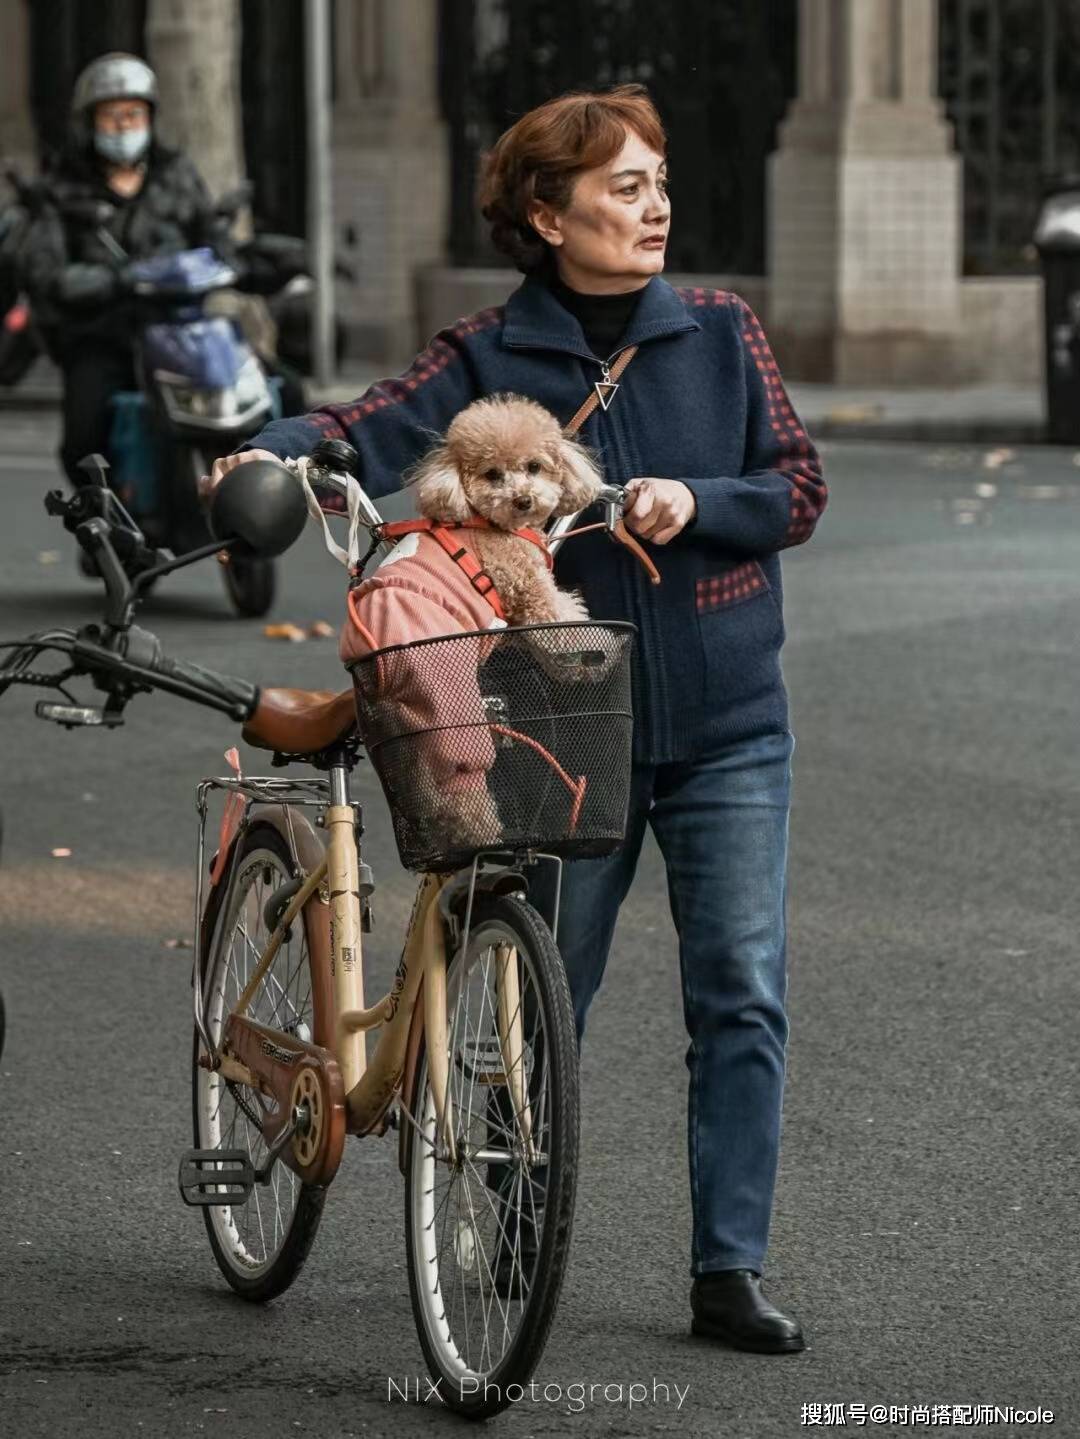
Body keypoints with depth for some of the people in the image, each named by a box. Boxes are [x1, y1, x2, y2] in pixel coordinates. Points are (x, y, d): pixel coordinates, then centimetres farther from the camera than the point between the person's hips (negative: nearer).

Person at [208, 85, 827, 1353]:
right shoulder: (492, 357, -3)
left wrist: (694, 500, -15)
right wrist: (274, 452, -37)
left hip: (727, 729, 1)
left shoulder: (719, 333, 3)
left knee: (741, 1000, -4)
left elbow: (798, 490, 3)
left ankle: (728, 1273, 1)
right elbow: (374, 431, -17)